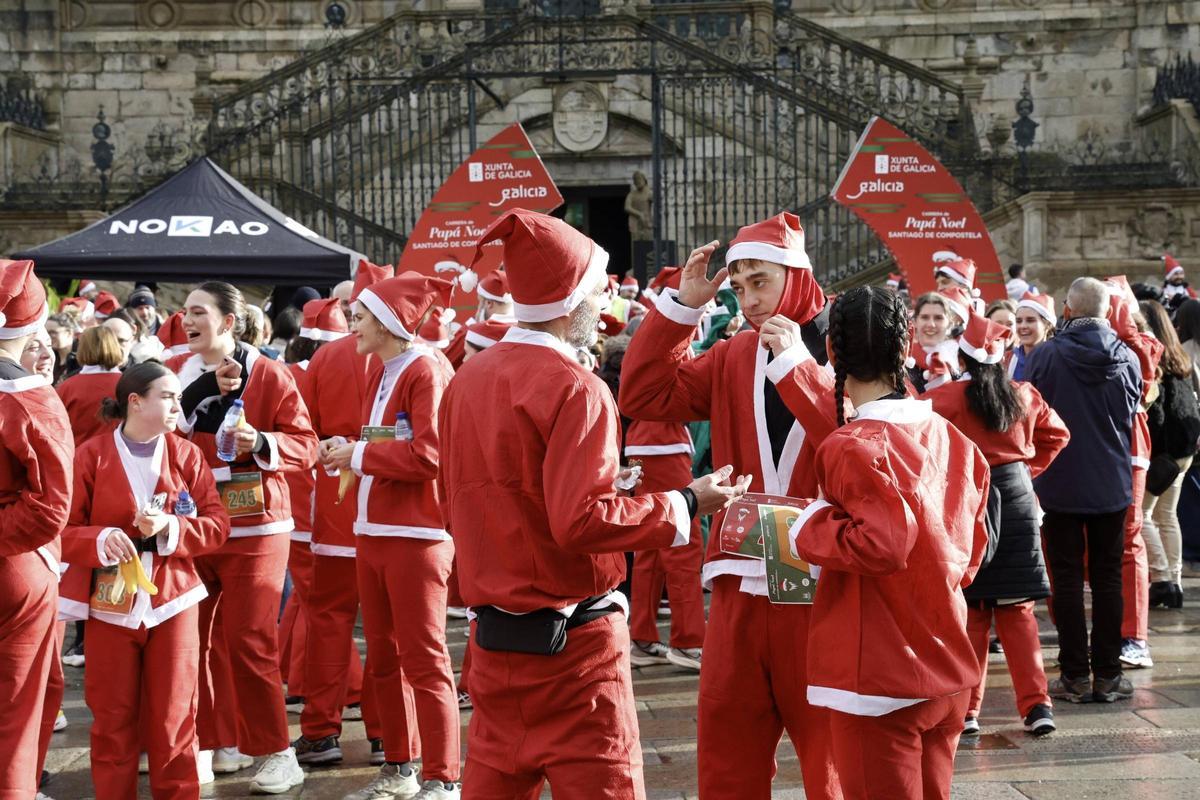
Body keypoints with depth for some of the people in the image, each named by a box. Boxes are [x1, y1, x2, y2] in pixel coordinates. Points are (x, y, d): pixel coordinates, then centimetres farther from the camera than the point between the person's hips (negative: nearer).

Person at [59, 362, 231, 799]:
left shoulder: (187, 455, 1)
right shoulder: (91, 456, -4)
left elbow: (217, 524, -1)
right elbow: (63, 530, -3)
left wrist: (170, 528, -17)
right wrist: (100, 539, -23)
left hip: (173, 600, 1)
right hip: (111, 604, -1)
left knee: (172, 717, 5)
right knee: (113, 718, 6)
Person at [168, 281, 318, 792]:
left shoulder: (269, 375, -4)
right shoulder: (177, 372, 8)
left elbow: (304, 444, -5)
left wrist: (261, 442, -23)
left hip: (253, 525, -4)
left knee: (248, 640, -5)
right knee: (196, 636, 5)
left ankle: (277, 754, 5)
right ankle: (219, 743, 18)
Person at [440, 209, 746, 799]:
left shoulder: (467, 381, 6)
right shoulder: (574, 387, -16)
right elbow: (583, 520, -23)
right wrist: (685, 504, -13)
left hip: (495, 635, 7)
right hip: (570, 640, -7)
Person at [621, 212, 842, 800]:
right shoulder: (733, 358, 9)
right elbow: (643, 397, 3)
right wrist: (681, 306, -2)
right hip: (740, 586, 4)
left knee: (829, 744, 5)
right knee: (727, 750, 9)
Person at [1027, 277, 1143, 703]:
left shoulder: (1045, 356, -14)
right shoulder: (1127, 359, -4)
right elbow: (1132, 416, 10)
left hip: (1059, 485, -2)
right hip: (1112, 484, 2)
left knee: (1067, 578, 5)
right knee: (1107, 577, 10)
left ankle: (1075, 675, 6)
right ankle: (1107, 675, 11)